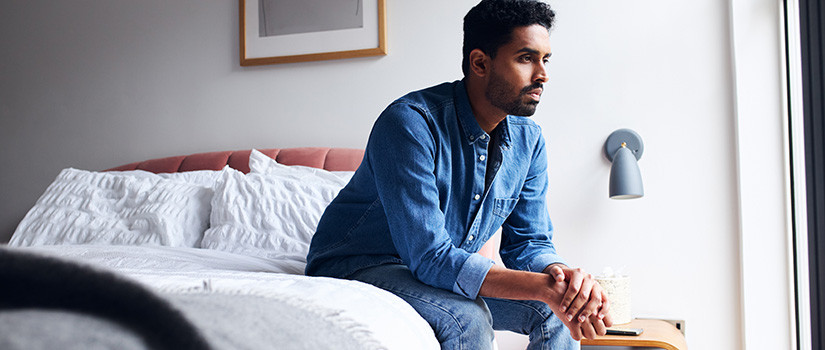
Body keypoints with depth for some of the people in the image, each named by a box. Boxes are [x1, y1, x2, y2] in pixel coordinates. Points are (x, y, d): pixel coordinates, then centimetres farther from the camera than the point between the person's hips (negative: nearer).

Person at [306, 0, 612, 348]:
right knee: (467, 319, -32)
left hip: (446, 271, 7)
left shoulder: (529, 140, -4)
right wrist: (545, 287, -38)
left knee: (554, 312, -8)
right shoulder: (410, 123, -28)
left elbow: (529, 242, -1)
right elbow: (431, 258, -32)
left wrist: (564, 275, -26)